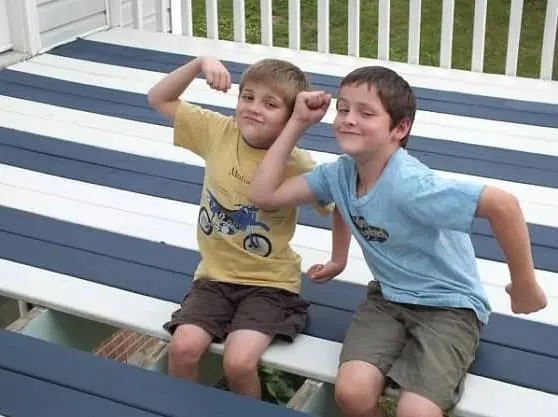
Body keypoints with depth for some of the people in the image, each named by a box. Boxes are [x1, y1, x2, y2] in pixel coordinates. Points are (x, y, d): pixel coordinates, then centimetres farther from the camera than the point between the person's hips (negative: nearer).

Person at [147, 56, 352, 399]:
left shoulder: (297, 164, -14)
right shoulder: (219, 132, -5)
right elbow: (159, 99, -1)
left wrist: (339, 261, 0)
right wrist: (200, 63, -14)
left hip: (270, 283, -3)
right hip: (215, 275, 3)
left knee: (239, 362, -24)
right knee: (183, 347, -19)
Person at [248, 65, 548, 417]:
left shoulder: (408, 184, -29)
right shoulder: (339, 173, -6)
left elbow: (503, 205, -34)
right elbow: (264, 195, -4)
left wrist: (524, 288, -22)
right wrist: (297, 123, -8)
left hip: (448, 306, -5)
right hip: (389, 298, 5)